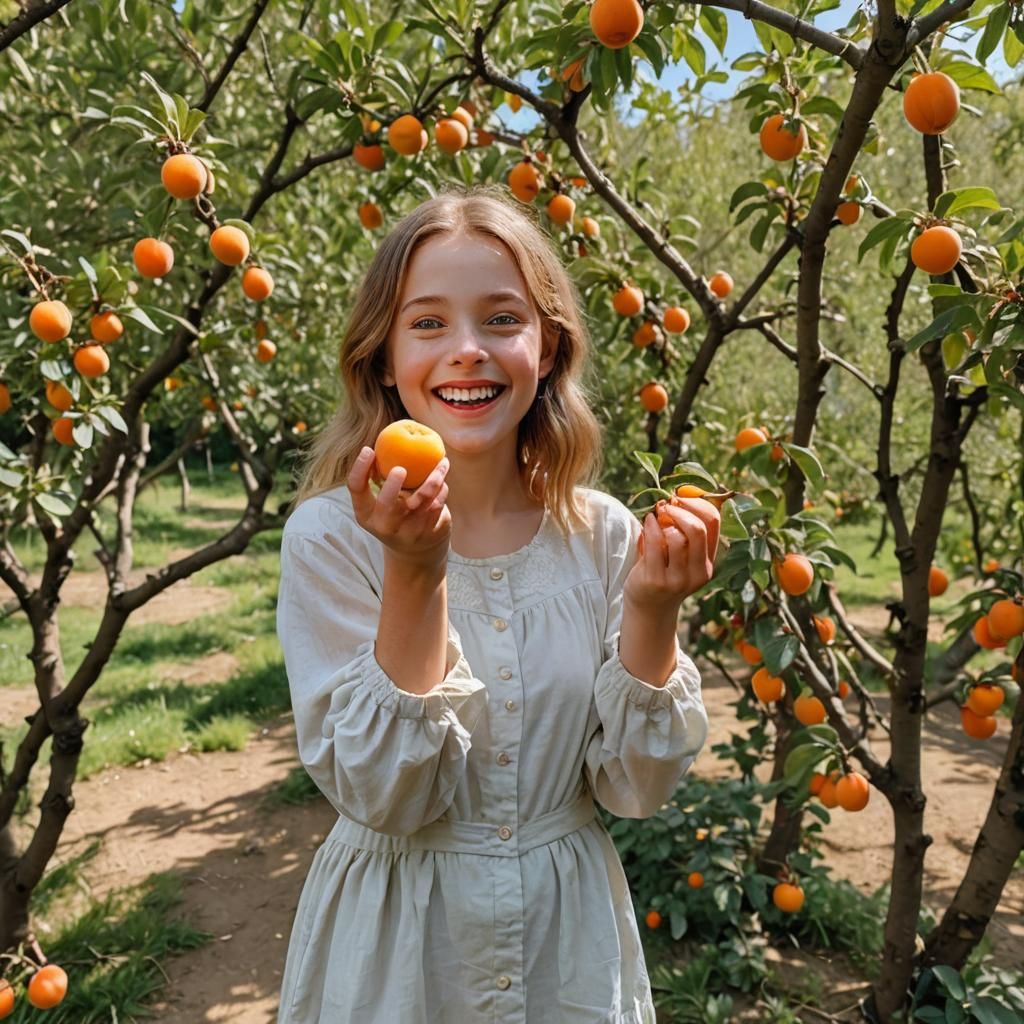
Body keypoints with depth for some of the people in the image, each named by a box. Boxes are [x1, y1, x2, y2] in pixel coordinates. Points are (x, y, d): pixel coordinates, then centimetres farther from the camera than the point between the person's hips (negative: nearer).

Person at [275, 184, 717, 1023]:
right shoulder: (332, 536, -16)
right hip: (399, 942, -2)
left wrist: (652, 610, -22)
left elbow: (635, 787, -8)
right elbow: (382, 798, -19)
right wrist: (415, 576, -29)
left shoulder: (603, 534, -9)